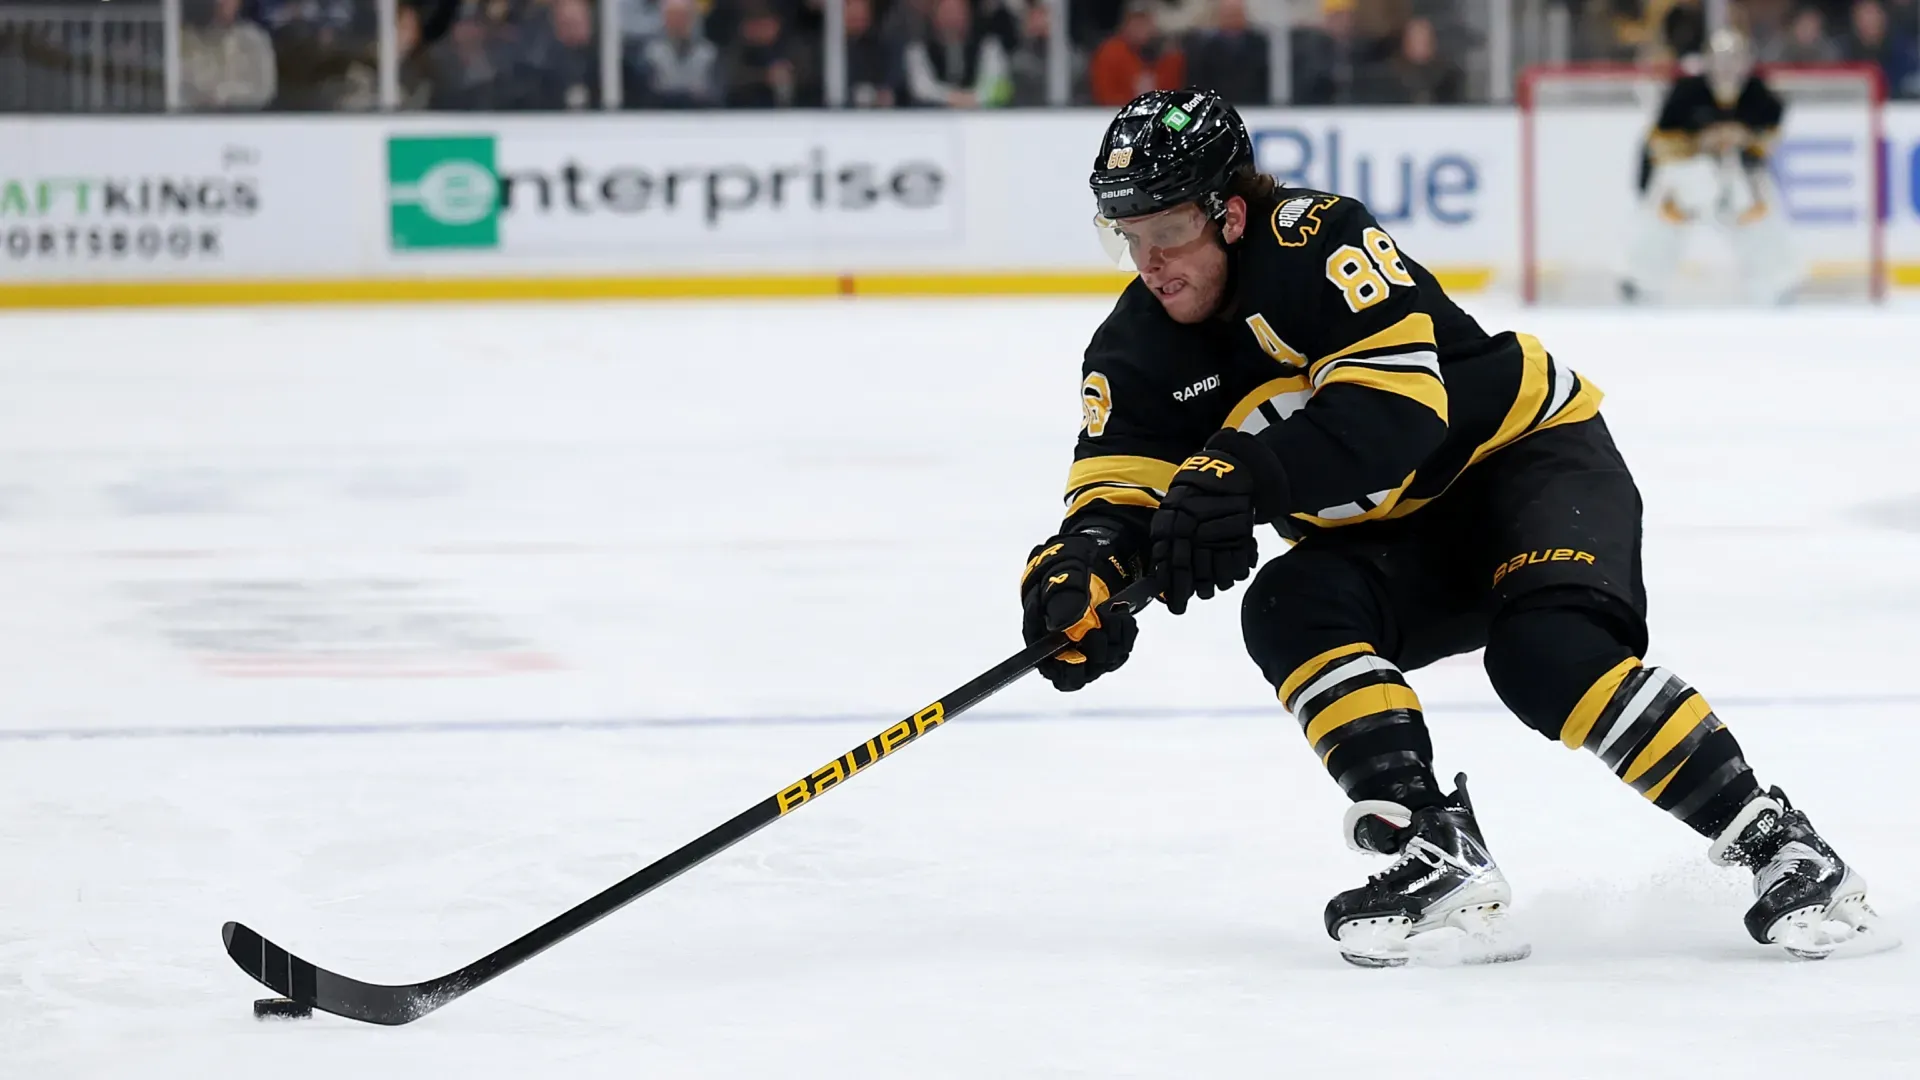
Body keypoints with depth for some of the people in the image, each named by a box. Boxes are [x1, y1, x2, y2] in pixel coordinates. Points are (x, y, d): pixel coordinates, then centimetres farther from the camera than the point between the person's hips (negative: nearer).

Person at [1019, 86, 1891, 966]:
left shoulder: (1318, 239, -24)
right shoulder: (1137, 352, -4)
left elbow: (1396, 408, -33)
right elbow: (1119, 492, -10)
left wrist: (1249, 476, -44)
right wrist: (1080, 567, -33)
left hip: (1527, 451, -6)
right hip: (1389, 539, 6)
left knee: (1550, 652, -30)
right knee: (1290, 608, -23)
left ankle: (1778, 848, -20)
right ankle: (1435, 853, -29)